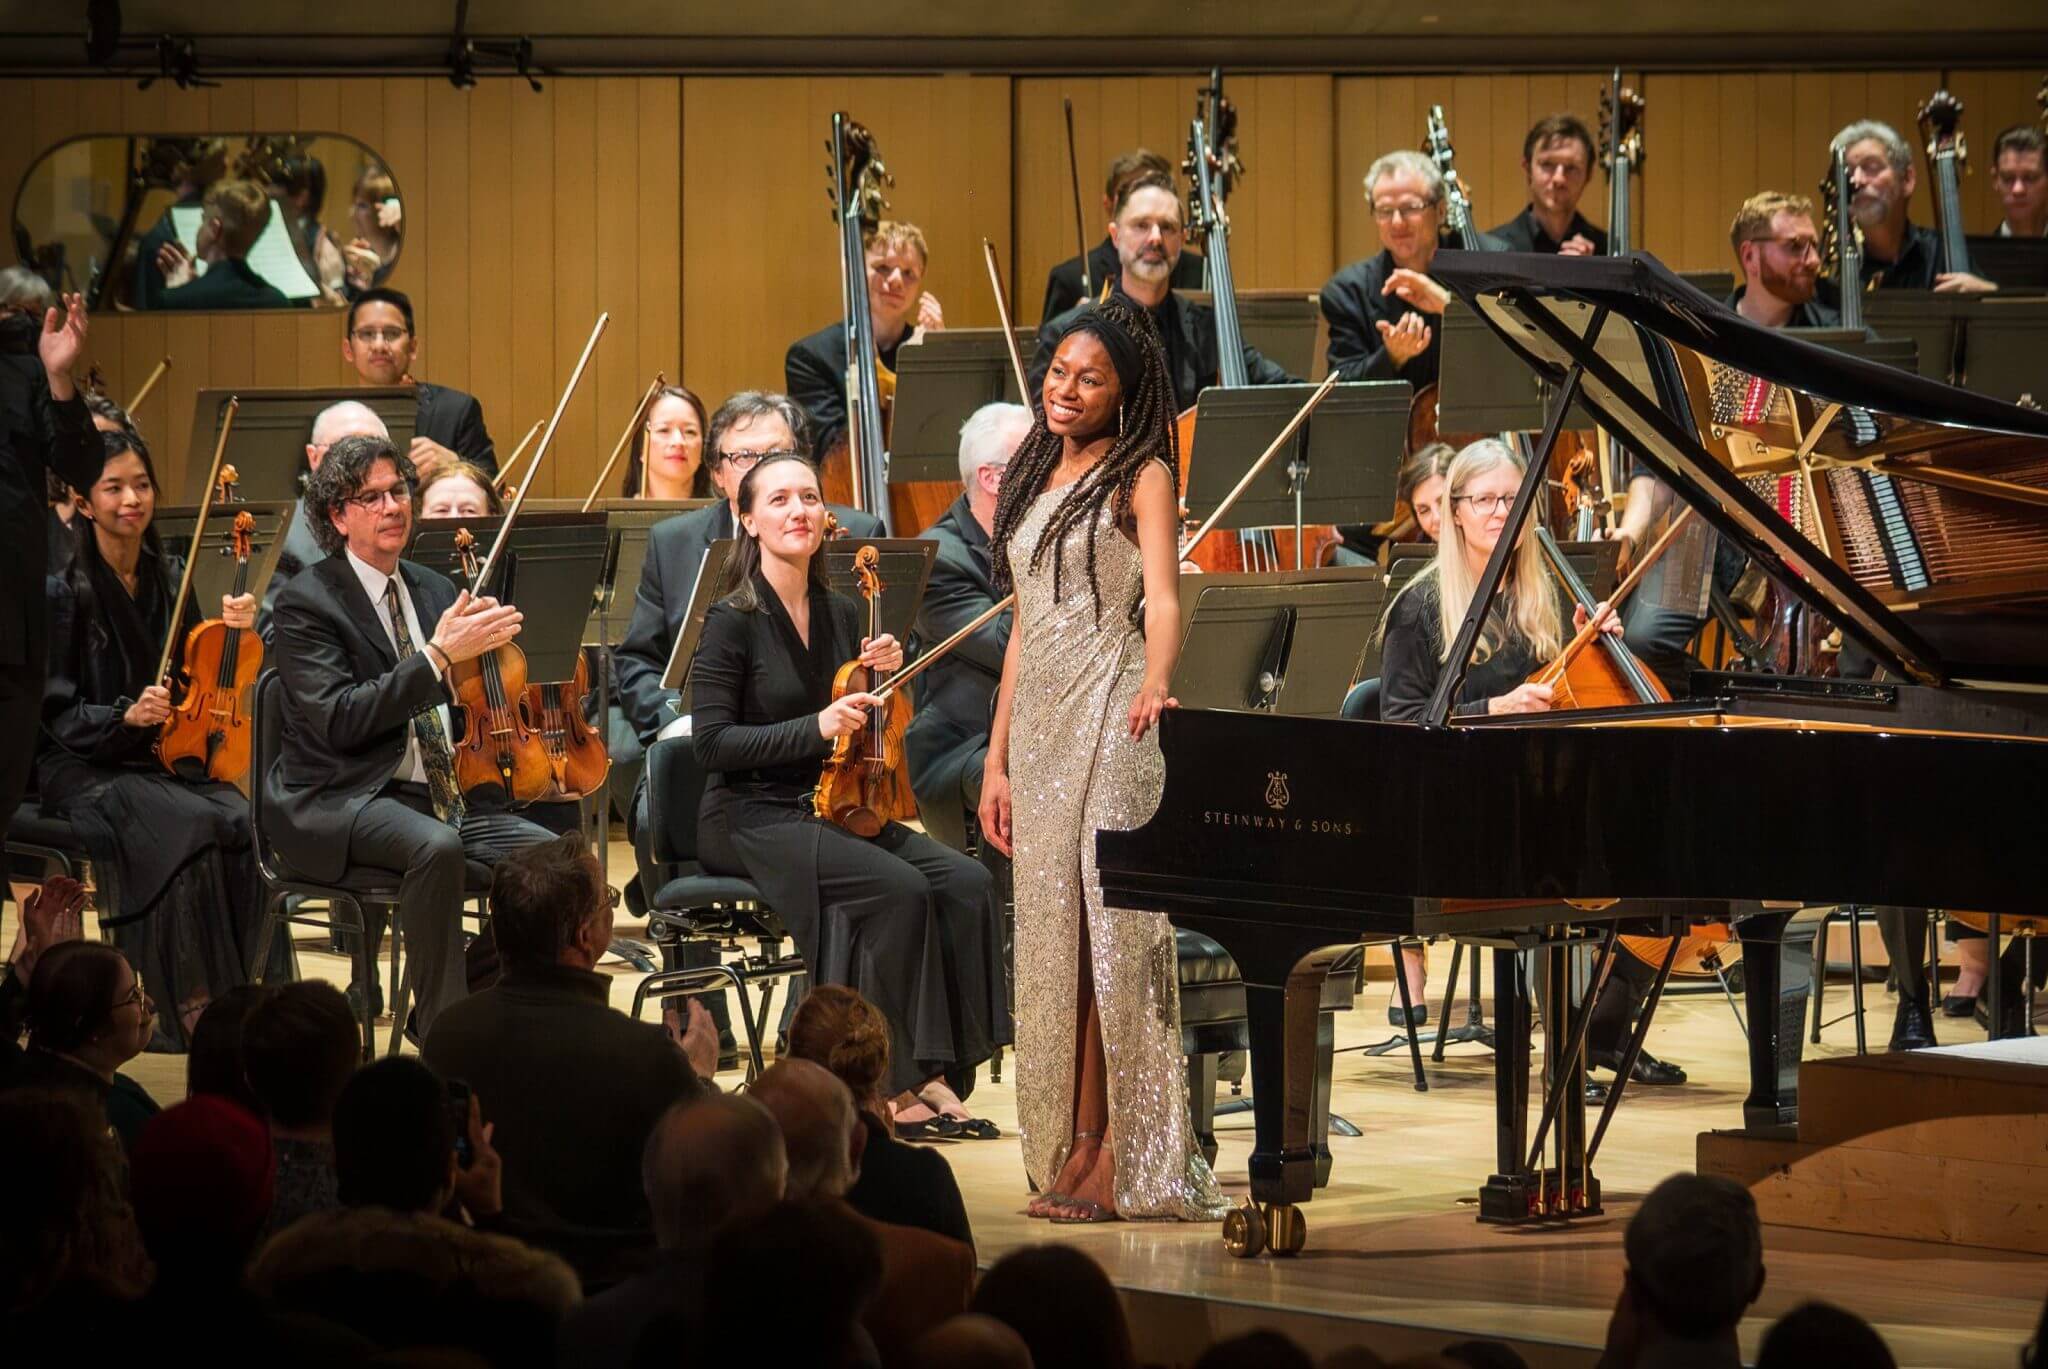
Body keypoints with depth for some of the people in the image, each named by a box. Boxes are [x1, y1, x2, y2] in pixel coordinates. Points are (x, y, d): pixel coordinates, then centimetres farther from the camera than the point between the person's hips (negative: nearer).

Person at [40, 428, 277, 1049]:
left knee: (244, 822, -28)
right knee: (191, 828, -33)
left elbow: (202, 683, 13)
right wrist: (124, 716, -24)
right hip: (84, 770, -5)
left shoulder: (171, 579, 11)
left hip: (168, 762, 5)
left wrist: (233, 632, -5)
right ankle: (190, 1011, -27)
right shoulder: (63, 590, -7)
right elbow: (57, 713, -7)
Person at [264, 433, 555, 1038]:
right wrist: (439, 656, -23)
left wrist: (489, 642, -4)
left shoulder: (434, 590, 16)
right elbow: (339, 720, -19)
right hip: (344, 802, -6)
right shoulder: (305, 602, -4)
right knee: (436, 846, -38)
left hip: (445, 795, 6)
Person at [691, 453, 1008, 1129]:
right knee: (899, 888, -28)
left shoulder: (841, 615, 10)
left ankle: (936, 1070, -14)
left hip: (835, 812, 6)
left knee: (965, 882, -17)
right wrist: (815, 727, -23)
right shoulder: (733, 622, -8)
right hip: (753, 820, -6)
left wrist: (884, 679, -1)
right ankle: (895, 1080, -17)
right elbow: (712, 743, -15)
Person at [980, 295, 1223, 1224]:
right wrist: (997, 760, 15)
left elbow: (1162, 597, -17)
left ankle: (1127, 1160, -9)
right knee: (1053, 934, 4)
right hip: (1039, 724, 7)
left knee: (1112, 933, -10)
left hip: (1111, 724, -7)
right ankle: (1076, 1150, 6)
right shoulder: (1035, 481, 17)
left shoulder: (1141, 476, -3)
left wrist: (1156, 684, -37)